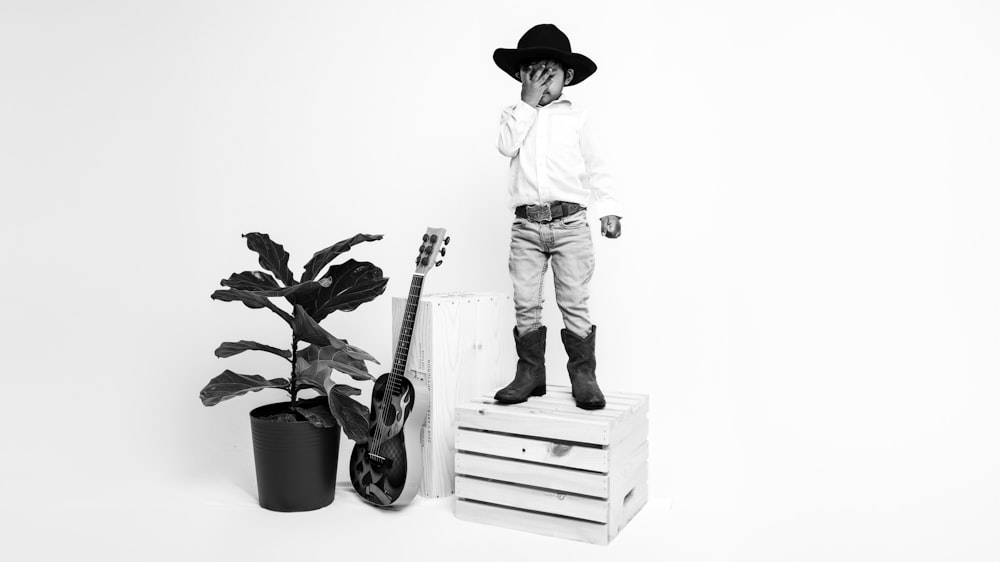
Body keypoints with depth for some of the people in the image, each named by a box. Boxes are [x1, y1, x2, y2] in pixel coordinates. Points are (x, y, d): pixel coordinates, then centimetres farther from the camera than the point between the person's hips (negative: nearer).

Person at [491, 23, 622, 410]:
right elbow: (507, 146, -7)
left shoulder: (576, 118, 10)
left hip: (570, 223, -1)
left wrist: (609, 209, 0)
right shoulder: (515, 115, 14)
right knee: (525, 304, 2)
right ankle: (529, 373, 14)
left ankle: (583, 375, 7)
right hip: (526, 225, 2)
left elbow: (596, 169, 9)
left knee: (574, 302, -3)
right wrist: (528, 103, -6)